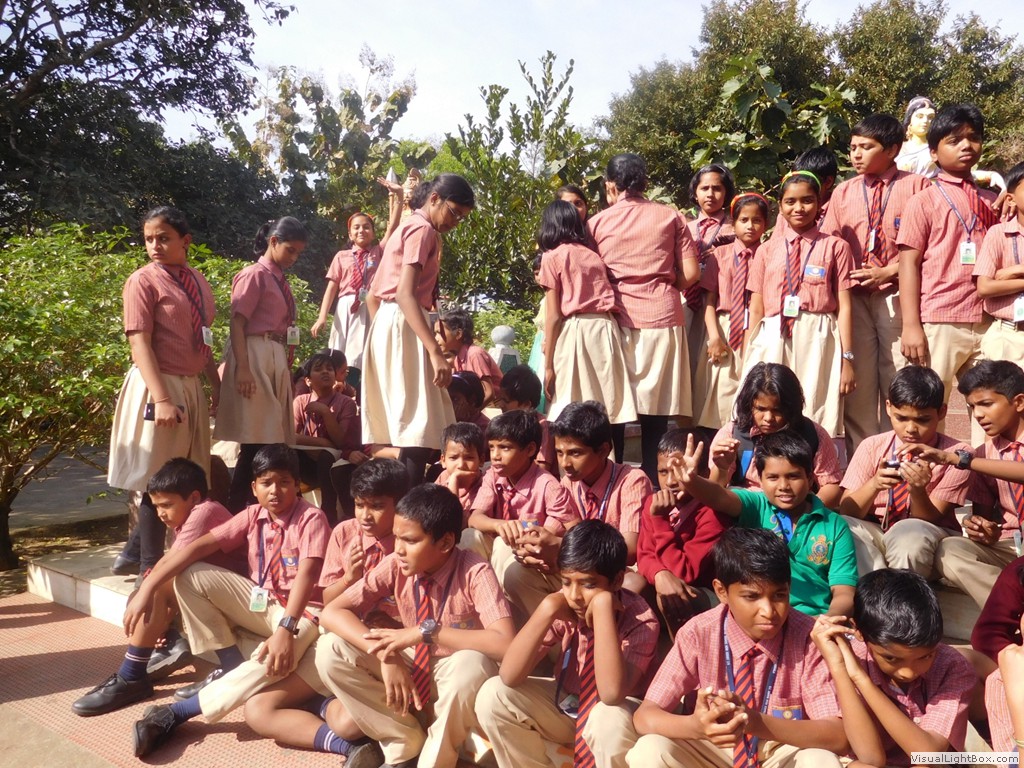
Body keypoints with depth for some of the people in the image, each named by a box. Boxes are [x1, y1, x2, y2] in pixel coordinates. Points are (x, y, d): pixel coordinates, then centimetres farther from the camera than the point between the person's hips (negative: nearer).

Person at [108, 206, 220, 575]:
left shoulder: (198, 282, 12)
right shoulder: (143, 281, -7)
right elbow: (139, 343, -14)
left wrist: (217, 387, 14)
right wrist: (162, 399, -23)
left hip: (192, 387, 7)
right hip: (158, 386, -7)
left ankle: (134, 553, 27)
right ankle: (150, 565, 12)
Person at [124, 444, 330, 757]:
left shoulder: (311, 519, -15)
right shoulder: (252, 516, 0)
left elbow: (307, 573, -29)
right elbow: (199, 546, -9)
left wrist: (285, 628, -42)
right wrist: (146, 589, -20)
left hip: (300, 611, -6)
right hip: (260, 602, 6)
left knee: (273, 659, -39)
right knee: (190, 576, -11)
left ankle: (176, 714, -24)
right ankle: (231, 668, -5)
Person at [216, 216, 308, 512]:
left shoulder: (281, 281, 18)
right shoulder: (254, 275, -6)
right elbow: (237, 324, -12)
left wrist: (286, 367, 18)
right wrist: (242, 368, -21)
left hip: (277, 361, 8)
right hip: (255, 358, -8)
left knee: (270, 440, 9)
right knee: (255, 443, -9)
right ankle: (234, 513, -1)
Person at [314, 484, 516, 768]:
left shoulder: (475, 573, -26)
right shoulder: (395, 566, -14)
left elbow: (506, 645, -38)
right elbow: (332, 613, -16)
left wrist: (427, 631, -37)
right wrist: (387, 655, -31)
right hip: (413, 666, 5)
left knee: (470, 665, -39)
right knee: (330, 650, -15)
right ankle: (406, 744, -2)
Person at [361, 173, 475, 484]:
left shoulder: (411, 226, 22)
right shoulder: (422, 230, -8)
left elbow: (374, 291, 21)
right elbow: (405, 294, -21)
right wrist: (436, 351, -29)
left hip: (390, 326, 10)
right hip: (402, 328, -10)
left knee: (402, 425, 8)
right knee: (418, 428, -12)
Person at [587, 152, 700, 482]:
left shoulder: (597, 223, 5)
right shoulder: (670, 217, 6)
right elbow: (690, 273, 3)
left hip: (618, 321, 0)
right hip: (662, 318, 0)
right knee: (656, 411, 3)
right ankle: (653, 483, 5)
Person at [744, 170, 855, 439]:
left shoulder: (835, 247, 7)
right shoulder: (768, 250, 14)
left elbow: (843, 305, 2)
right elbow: (756, 309, 12)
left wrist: (846, 358, -5)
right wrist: (747, 361, 9)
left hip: (816, 339, -2)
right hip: (773, 339, 3)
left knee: (816, 423, -4)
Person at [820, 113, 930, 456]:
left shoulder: (916, 186, 2)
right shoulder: (843, 192, 12)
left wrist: (888, 272, -12)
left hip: (898, 295, -3)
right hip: (853, 297, 3)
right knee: (857, 383, 5)